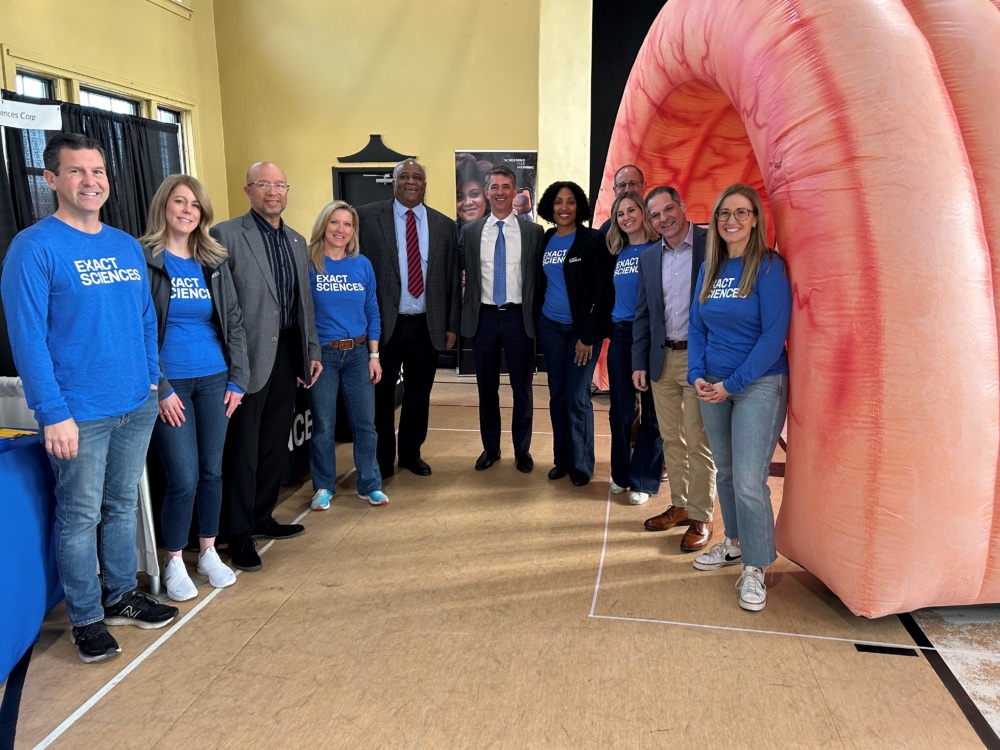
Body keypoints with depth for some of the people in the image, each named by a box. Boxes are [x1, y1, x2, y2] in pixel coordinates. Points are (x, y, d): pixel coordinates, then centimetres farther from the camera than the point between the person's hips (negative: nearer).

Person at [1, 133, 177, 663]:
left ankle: (121, 596, 34)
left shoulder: (128, 246, 9)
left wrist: (152, 380, 10)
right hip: (80, 414, -6)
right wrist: (54, 413, -17)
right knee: (80, 516, 7)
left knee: (123, 506, 17)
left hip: (137, 406, 6)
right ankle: (86, 618, 23)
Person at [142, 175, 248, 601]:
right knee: (183, 479, -4)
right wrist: (160, 390, -12)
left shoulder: (213, 262, 9)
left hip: (214, 381, 4)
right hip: (171, 384, -4)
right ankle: (173, 564, 16)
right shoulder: (144, 258, -5)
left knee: (213, 471, 11)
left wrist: (238, 379, 3)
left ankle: (208, 553, 28)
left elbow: (234, 322, 10)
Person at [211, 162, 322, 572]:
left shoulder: (296, 241, 14)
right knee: (243, 448, 2)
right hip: (249, 356, -6)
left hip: (287, 353, 7)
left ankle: (262, 518, 30)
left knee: (276, 444, 14)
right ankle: (239, 534, 14)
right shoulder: (226, 235, -7)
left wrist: (311, 350, 14)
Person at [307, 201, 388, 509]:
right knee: (323, 426, 7)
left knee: (365, 424, 6)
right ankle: (323, 487, 23)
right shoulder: (308, 264, -5)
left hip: (358, 353, 3)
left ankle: (370, 485, 22)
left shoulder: (362, 265, 4)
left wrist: (374, 356, 2)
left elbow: (372, 312, 7)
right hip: (322, 354, -2)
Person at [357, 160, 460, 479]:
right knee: (381, 397, 10)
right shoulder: (367, 217, -2)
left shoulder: (444, 225, 6)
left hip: (427, 327, 2)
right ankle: (382, 459, 27)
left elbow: (453, 279, 8)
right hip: (382, 325, -2)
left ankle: (411, 453, 32)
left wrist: (452, 325, 5)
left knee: (419, 397, 13)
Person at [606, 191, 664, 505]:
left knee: (651, 411, 3)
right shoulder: (618, 254, 11)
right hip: (620, 337, 5)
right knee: (620, 410, 9)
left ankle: (643, 479, 15)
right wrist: (611, 325, 10)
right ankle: (621, 473, 25)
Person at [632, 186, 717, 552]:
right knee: (670, 438, 14)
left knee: (697, 442, 0)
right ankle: (680, 505, 28)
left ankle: (701, 518, 13)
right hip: (662, 359, 6)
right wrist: (639, 362, 9)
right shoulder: (649, 257, 10)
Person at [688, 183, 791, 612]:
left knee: (748, 480, -9)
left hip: (759, 384, -6)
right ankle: (734, 544, 32)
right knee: (725, 471, 15)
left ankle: (755, 568, 7)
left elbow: (774, 335, -14)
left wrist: (734, 384, -16)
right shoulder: (709, 268, 9)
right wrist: (697, 376, -3)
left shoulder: (768, 267, -9)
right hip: (713, 384, 6)